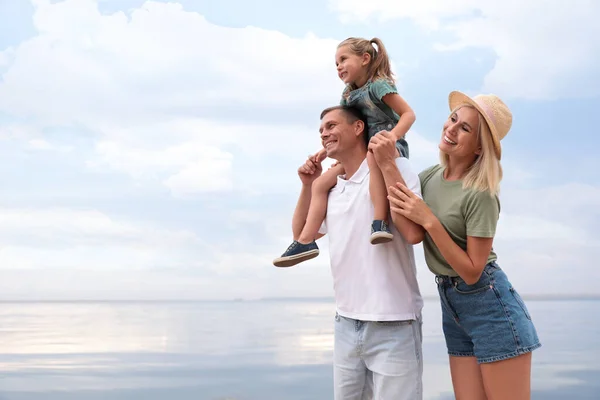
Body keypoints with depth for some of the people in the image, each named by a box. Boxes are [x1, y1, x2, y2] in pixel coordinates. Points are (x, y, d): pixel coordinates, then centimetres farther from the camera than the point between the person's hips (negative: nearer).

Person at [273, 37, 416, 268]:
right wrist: (327, 150, 7)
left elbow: (408, 113, -14)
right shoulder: (348, 94, 15)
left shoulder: (378, 85, -9)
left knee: (373, 156, -45)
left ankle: (380, 222, -48)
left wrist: (392, 137, -31)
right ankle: (306, 242, -9)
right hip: (361, 152, 8)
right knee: (321, 183, -4)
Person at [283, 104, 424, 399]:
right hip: (346, 322, 7)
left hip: (393, 325, -7)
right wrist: (308, 185, 10)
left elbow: (414, 232, -23)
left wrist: (387, 164, -21)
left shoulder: (395, 169, -9)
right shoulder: (332, 187, 12)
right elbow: (301, 234, 22)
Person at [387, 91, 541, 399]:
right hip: (451, 306, 7)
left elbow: (472, 272, -19)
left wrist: (429, 220, -25)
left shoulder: (481, 194, -19)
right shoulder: (432, 175, 2)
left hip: (490, 305, -7)